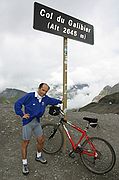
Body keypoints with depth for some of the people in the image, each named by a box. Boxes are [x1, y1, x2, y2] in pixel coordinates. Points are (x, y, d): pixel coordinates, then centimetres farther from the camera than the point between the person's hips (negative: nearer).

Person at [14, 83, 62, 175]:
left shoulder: (46, 98, 0)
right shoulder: (29, 96, -15)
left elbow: (53, 101, 23)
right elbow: (17, 104, -10)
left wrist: (61, 101, 15)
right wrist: (22, 114, -14)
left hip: (37, 122, 5)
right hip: (27, 122, -5)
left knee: (41, 140, 10)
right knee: (25, 143, 3)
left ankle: (38, 156, 38)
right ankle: (25, 163, 21)